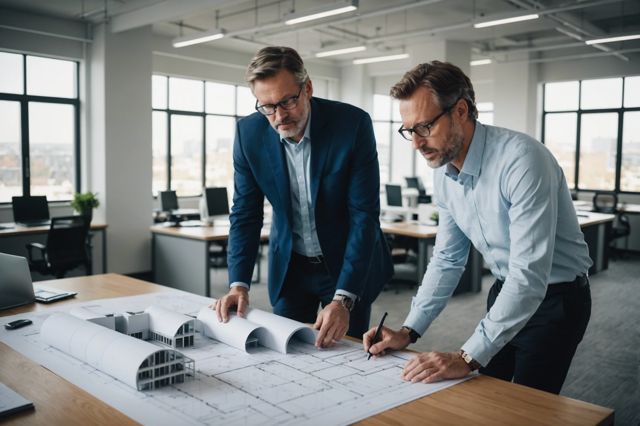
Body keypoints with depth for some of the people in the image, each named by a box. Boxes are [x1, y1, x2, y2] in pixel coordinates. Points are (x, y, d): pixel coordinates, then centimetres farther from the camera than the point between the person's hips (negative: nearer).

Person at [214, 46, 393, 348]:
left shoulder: (353, 124, -22)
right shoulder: (249, 132, -12)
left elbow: (364, 215, -23)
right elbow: (245, 213, -6)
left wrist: (343, 299, -30)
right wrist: (238, 284, -18)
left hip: (349, 263, -2)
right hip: (289, 265, 3)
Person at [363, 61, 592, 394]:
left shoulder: (521, 159, -29)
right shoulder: (443, 173, -4)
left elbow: (529, 274, -33)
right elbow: (447, 260, 3)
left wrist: (468, 358, -34)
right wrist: (409, 331, -5)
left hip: (553, 299, -6)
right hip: (505, 292, 7)